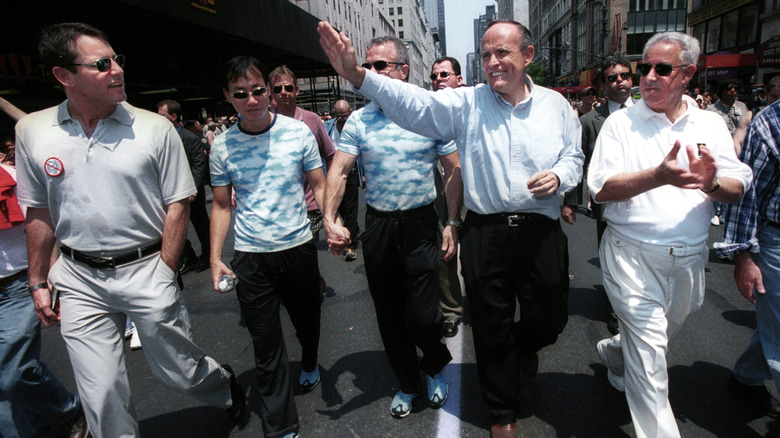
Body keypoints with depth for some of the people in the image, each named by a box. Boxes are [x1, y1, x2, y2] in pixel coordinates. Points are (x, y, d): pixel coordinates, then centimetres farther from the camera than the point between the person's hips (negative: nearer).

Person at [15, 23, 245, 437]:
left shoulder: (155, 128, -7)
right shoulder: (31, 131, 2)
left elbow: (177, 204, -5)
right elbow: (38, 213, 9)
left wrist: (164, 274, -8)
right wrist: (38, 282, 10)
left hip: (145, 270, -2)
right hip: (79, 279, 3)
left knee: (179, 370, 12)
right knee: (101, 396, 9)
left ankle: (225, 384, 43)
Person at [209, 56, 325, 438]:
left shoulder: (298, 131, -4)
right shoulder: (222, 145, -1)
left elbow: (319, 185, 1)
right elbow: (221, 206, 6)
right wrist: (215, 259, 0)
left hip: (298, 247, 0)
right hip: (250, 257, 0)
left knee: (306, 318, 21)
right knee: (266, 343, 5)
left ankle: (309, 363, 54)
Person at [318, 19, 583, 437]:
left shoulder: (555, 104, 6)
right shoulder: (466, 103, -1)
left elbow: (574, 157, 14)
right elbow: (414, 103, -15)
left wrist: (558, 176, -10)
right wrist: (357, 74, -28)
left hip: (542, 233, 2)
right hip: (485, 234, -1)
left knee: (549, 320, 15)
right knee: (491, 328, 11)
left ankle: (523, 348, 55)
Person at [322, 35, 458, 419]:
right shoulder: (359, 120, 2)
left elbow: (454, 171, 1)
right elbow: (338, 171, -4)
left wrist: (452, 223, -5)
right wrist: (330, 218, -18)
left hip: (420, 224, -2)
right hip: (377, 226, 3)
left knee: (422, 316, -3)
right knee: (389, 313, 12)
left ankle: (435, 367, 33)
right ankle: (407, 383, 36)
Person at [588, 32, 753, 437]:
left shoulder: (711, 125, 5)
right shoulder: (621, 122, -5)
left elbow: (739, 189, -1)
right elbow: (600, 189, -15)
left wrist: (712, 183, -24)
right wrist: (660, 177, -30)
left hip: (689, 256, 5)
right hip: (633, 255, -4)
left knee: (664, 332, 24)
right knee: (650, 357, -4)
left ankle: (613, 351, 51)